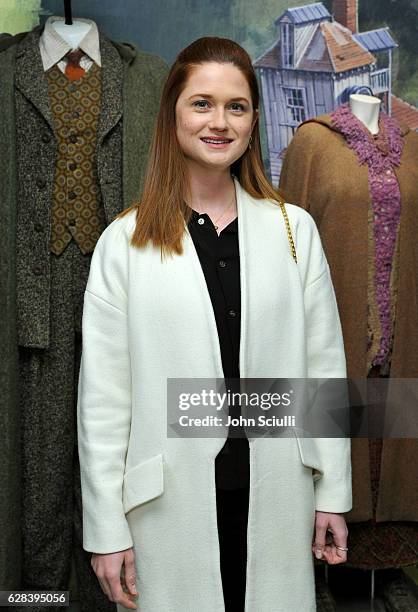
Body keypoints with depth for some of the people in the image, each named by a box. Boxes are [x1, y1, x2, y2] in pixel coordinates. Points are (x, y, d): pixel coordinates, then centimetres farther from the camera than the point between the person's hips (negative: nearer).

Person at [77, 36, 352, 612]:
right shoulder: (124, 242, -5)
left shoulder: (294, 228, 1)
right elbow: (103, 396, -4)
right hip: (168, 503, -1)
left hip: (275, 495, 2)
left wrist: (333, 492, 4)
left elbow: (324, 365, 4)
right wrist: (105, 529, -3)